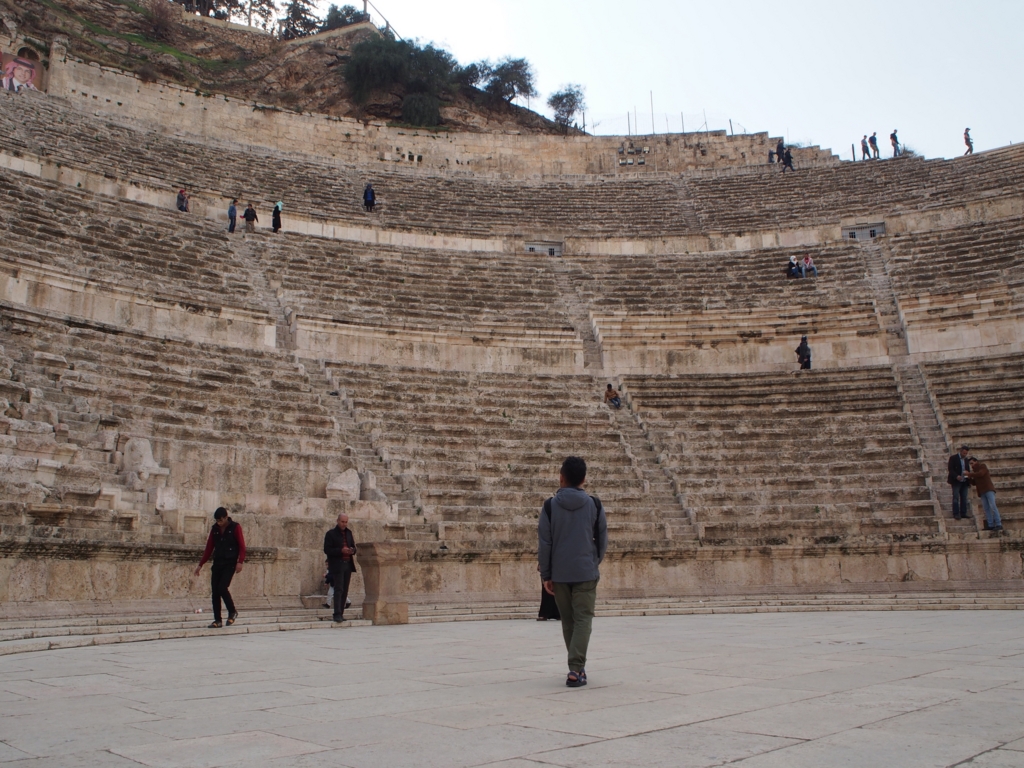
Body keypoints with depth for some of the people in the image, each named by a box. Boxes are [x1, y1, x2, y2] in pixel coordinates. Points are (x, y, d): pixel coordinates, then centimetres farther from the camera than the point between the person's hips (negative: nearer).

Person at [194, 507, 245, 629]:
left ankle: (232, 612, 3)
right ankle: (217, 620, 8)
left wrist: (240, 562, -20)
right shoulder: (215, 529, 10)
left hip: (230, 563, -5)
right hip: (217, 563, 5)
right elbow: (209, 548, 15)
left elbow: (242, 546, -7)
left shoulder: (235, 527, -4)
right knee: (215, 591, 0)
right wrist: (200, 564, 13)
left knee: (222, 588, -18)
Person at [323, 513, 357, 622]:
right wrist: (341, 551, -19)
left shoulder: (348, 532, 16)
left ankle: (340, 613, 11)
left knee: (345, 590, 6)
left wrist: (352, 550, -4)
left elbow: (353, 547, 20)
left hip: (348, 564, 6)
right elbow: (327, 550, -8)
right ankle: (337, 614, -14)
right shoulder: (331, 534, -2)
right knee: (338, 589, -12)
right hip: (337, 565, -6)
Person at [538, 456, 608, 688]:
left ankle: (577, 666, 23)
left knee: (568, 621, 14)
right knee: (583, 619, -1)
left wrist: (546, 575, 4)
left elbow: (544, 543, -3)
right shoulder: (594, 504, 0)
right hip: (586, 572, -1)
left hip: (559, 573, 1)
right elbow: (603, 539, 6)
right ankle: (576, 670, -13)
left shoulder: (550, 506, -2)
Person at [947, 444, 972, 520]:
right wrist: (956, 476, -24)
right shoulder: (953, 458, -2)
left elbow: (968, 470, 20)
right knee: (956, 498, -8)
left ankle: (963, 513, 6)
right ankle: (956, 514, -8)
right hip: (956, 481, -6)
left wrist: (969, 481, 10)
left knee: (964, 498, 3)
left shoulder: (966, 460, 16)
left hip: (964, 482, 6)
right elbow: (950, 469, -9)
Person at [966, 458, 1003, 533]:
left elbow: (980, 474, -19)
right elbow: (974, 483, 20)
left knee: (993, 506, -16)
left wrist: (970, 474, -13)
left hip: (988, 490, -7)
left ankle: (998, 525, -21)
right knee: (987, 509, -1)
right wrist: (969, 478, 3)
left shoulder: (983, 466, 2)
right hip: (982, 492, 7)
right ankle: (990, 525, -6)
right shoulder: (975, 471, 21)